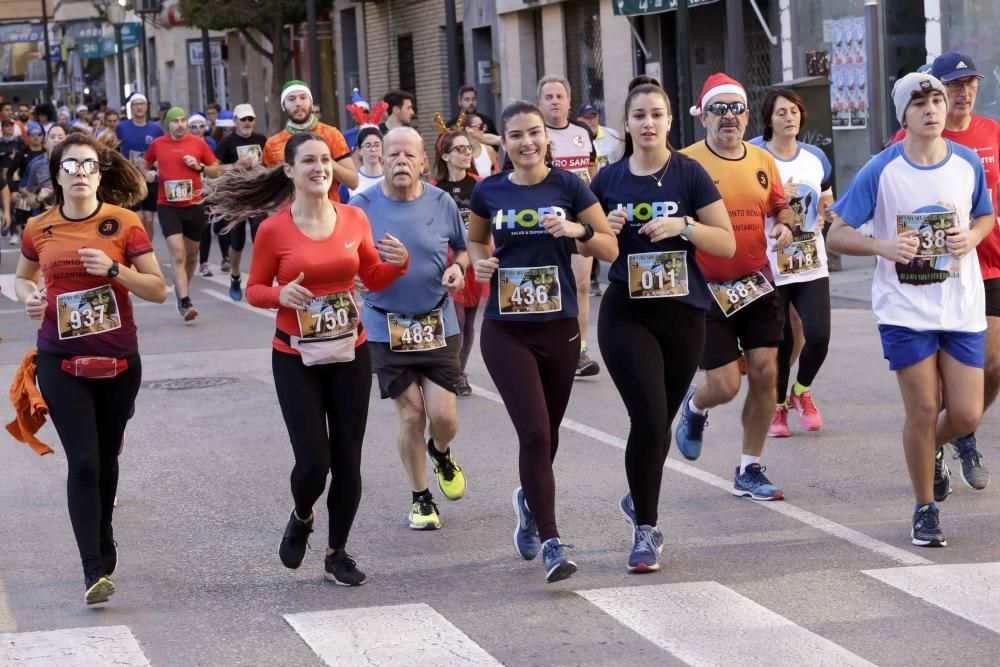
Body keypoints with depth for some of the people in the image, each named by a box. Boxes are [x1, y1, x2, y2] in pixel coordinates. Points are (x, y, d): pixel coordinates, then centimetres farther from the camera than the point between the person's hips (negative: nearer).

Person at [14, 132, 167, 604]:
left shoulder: (123, 223, -5)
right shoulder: (39, 230, 0)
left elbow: (158, 290, -5)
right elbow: (22, 278, 19)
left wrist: (114, 269, -20)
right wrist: (29, 297, -4)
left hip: (118, 360, 0)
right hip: (60, 361, 0)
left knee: (106, 457, 15)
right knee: (83, 461, -11)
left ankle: (103, 540, 39)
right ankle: (94, 571, -12)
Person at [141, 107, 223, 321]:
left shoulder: (198, 143, 1)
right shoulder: (157, 144, 2)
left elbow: (217, 170, 6)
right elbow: (145, 164, 21)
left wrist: (200, 167, -10)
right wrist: (147, 174, 3)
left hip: (194, 206, 2)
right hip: (168, 206, -2)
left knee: (191, 254, 15)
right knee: (178, 255, -15)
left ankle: (181, 289, 39)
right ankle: (185, 303, -20)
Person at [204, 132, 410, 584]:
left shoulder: (354, 219, -1)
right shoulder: (274, 230, -10)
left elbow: (373, 279, 12)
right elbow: (254, 289, -1)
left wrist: (398, 263, -9)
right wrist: (281, 295, -21)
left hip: (350, 354, 3)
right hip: (296, 359, -3)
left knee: (347, 460, 5)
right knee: (313, 461, -7)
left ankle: (338, 552, 22)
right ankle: (301, 518, 27)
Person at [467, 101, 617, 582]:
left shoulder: (568, 186, -2)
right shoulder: (489, 192, 1)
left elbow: (610, 249, -1)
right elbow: (475, 240, 20)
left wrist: (578, 230, -19)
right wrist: (480, 261, -2)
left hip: (559, 327, 1)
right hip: (506, 330, -1)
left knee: (547, 433, 15)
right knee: (533, 432, -14)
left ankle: (530, 499, 46)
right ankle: (551, 543, -11)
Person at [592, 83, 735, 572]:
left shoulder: (689, 175, -1)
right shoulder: (609, 180, 4)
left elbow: (727, 243, -2)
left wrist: (684, 226, -18)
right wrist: (606, 229, -7)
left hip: (683, 313, 1)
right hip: (627, 315, -1)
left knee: (660, 421, 10)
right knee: (649, 419, -13)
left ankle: (639, 501, 37)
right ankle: (645, 530, -1)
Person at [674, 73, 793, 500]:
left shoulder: (762, 161, 6)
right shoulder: (687, 162, -10)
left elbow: (779, 205, 20)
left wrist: (784, 227, -1)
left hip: (756, 284, 4)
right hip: (707, 289, -4)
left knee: (764, 372, -2)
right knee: (724, 385, -5)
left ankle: (749, 471, 12)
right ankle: (695, 407, 34)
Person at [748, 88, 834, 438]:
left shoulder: (816, 157, 9)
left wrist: (826, 208, -1)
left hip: (811, 265, 3)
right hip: (769, 266, -3)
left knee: (818, 335, -8)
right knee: (779, 342, 1)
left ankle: (802, 391, 21)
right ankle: (777, 407, 24)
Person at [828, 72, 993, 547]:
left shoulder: (968, 164, 0)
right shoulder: (881, 171, -8)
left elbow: (985, 217, 17)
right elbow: (837, 235, -4)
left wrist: (972, 237, -7)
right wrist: (884, 246, -22)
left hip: (962, 307, 3)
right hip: (905, 308, -3)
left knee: (966, 415, -1)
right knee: (923, 410, -4)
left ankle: (932, 446, 35)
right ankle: (925, 511, 13)